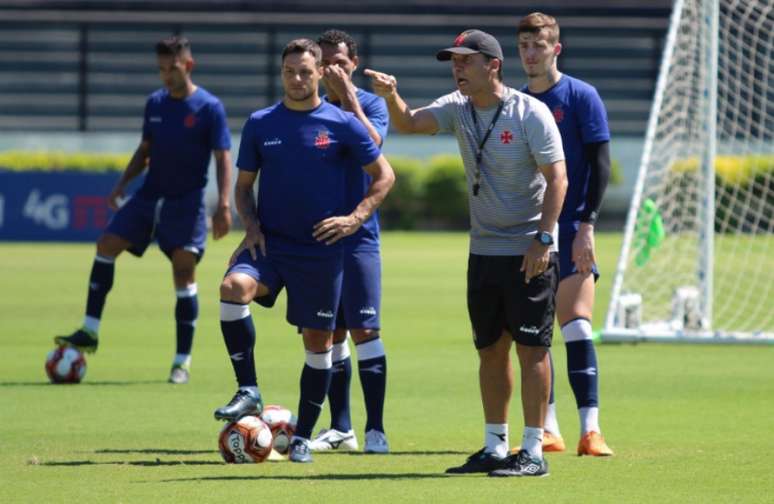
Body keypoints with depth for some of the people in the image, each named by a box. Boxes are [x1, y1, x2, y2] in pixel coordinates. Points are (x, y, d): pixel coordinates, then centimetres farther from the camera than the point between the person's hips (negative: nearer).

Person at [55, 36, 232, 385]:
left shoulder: (209, 108, -9)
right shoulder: (155, 103, 7)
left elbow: (223, 159, -10)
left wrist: (223, 205, -18)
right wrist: (122, 184, 6)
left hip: (186, 202, -6)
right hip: (149, 195, 6)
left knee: (184, 272, -8)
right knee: (107, 245, -3)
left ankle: (182, 362, -1)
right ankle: (90, 332, 4)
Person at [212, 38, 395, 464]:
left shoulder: (342, 124, -3)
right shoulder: (260, 124, 5)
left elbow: (384, 176, 3)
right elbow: (244, 185, 13)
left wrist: (355, 218, -10)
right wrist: (251, 226, -4)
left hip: (321, 250, -1)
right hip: (269, 242, 1)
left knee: (318, 342, 4)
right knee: (233, 287, -29)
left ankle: (303, 437, 18)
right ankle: (248, 392, -21)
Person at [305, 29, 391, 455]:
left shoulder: (370, 104, -1)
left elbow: (371, 144, -21)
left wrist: (347, 96, -19)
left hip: (358, 233, -4)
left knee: (364, 329, -9)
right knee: (331, 332, 7)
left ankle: (375, 428, -6)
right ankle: (341, 428, 13)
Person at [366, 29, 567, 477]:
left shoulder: (531, 113, -12)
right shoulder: (459, 108, 6)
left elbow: (557, 178, -14)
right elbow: (408, 123, -4)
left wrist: (543, 238, -21)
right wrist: (392, 97, -25)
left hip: (529, 253, -7)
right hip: (484, 251, 7)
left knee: (531, 348, -6)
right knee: (490, 350, 11)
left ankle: (533, 452, -4)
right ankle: (495, 448, 19)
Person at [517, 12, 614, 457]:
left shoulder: (581, 96, -2)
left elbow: (600, 164, -6)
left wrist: (587, 225, -13)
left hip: (570, 232, -5)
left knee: (576, 326, -12)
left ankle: (591, 431, -13)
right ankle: (548, 431, 9)